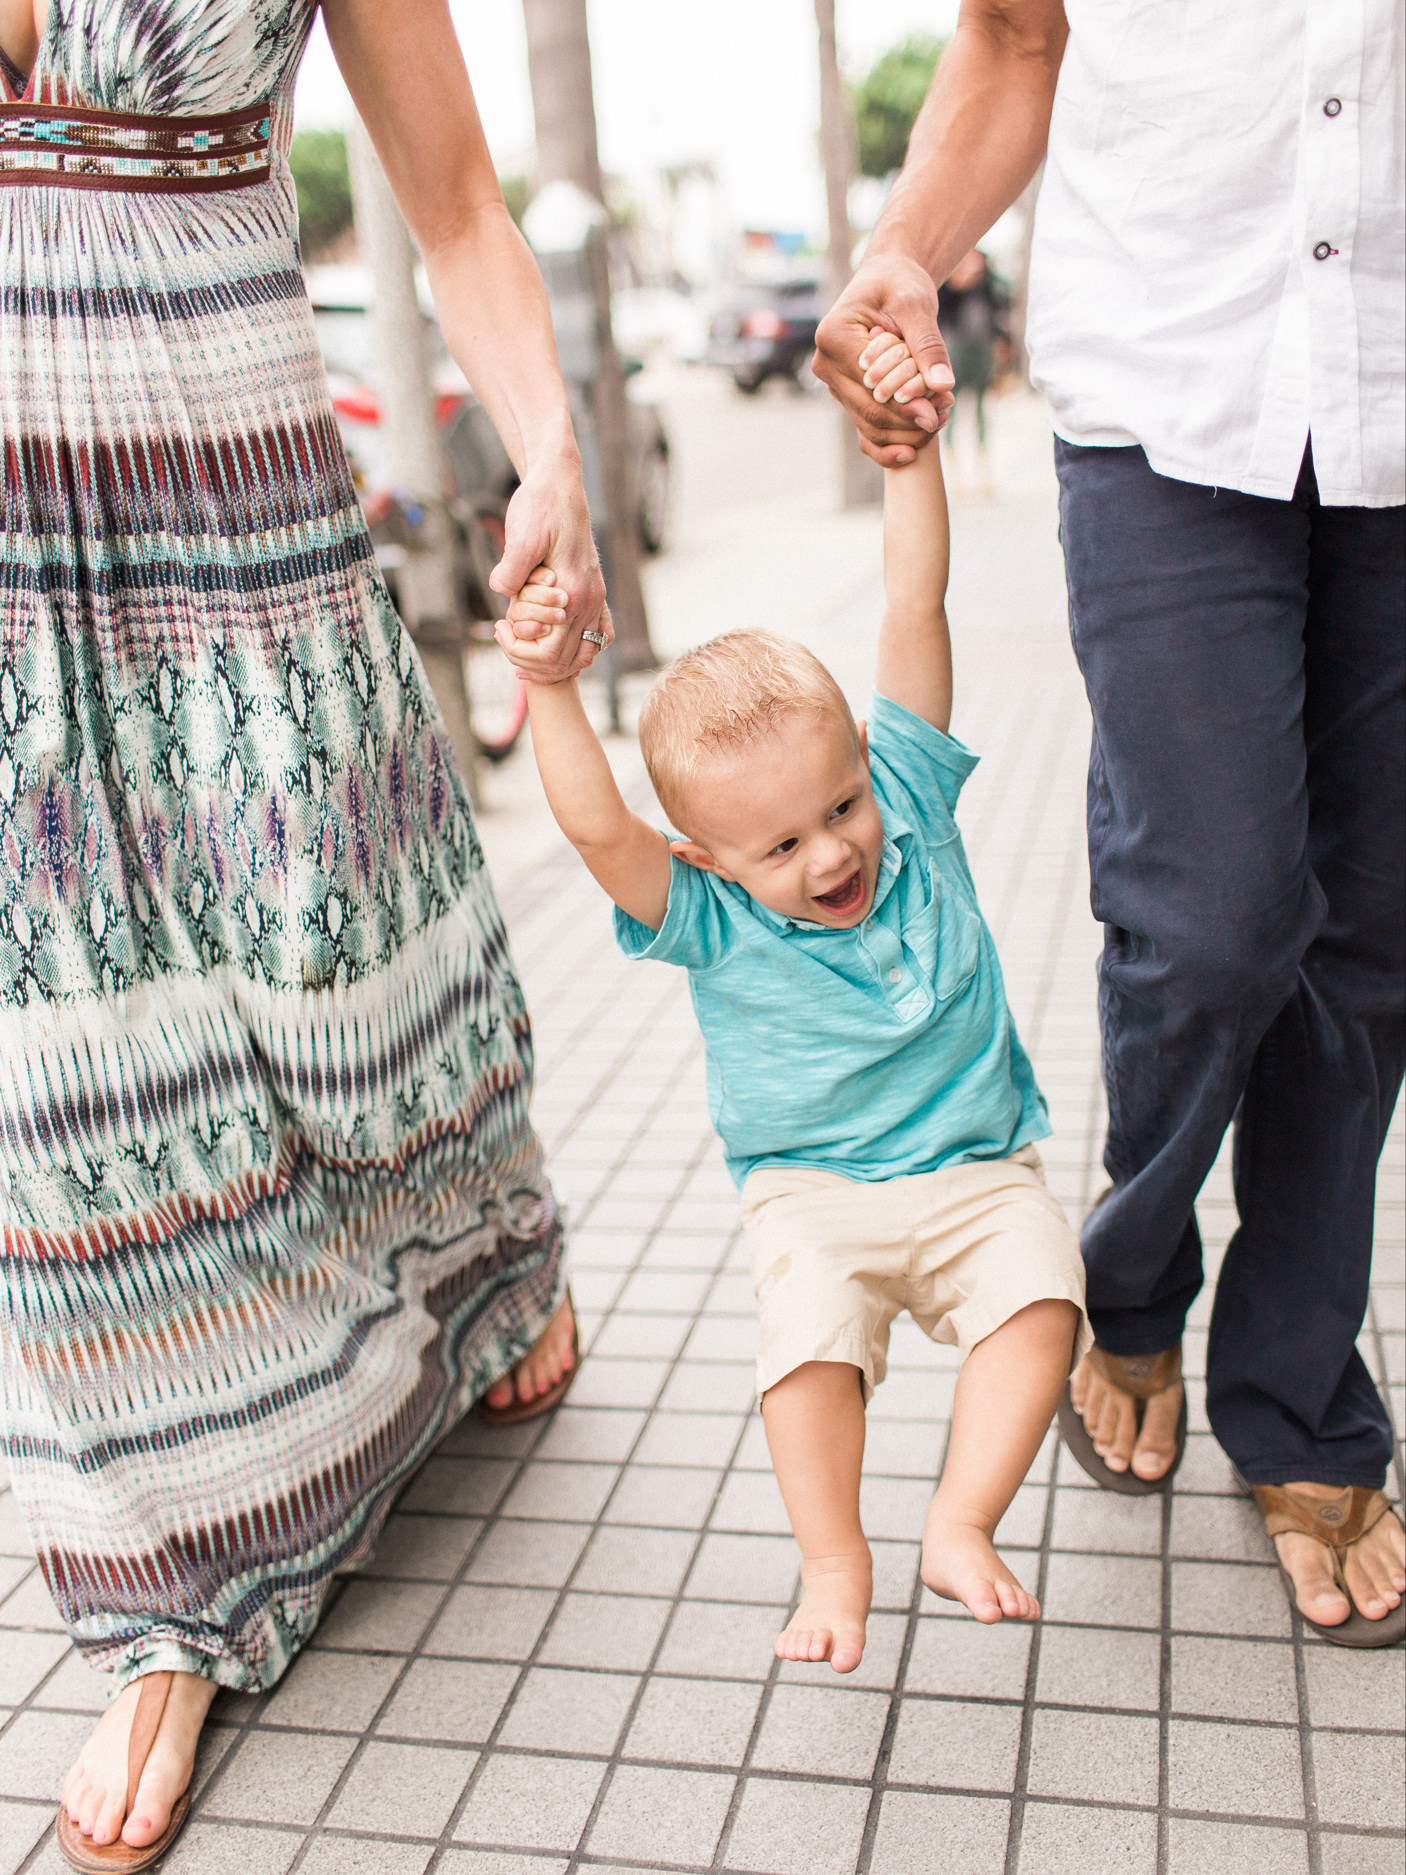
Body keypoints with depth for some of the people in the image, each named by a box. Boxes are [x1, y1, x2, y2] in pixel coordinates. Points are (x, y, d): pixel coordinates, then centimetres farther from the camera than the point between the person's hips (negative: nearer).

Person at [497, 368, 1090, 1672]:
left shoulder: (905, 801, -7)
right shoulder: (713, 920, -13)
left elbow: (914, 608, -10)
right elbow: (600, 832, -32)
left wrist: (908, 449, -14)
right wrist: (551, 692, -43)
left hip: (976, 1171, 2)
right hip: (813, 1191, -2)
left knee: (1041, 1291, -23)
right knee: (809, 1325, -26)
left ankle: (960, 1526, -9)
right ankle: (833, 1562, -6)